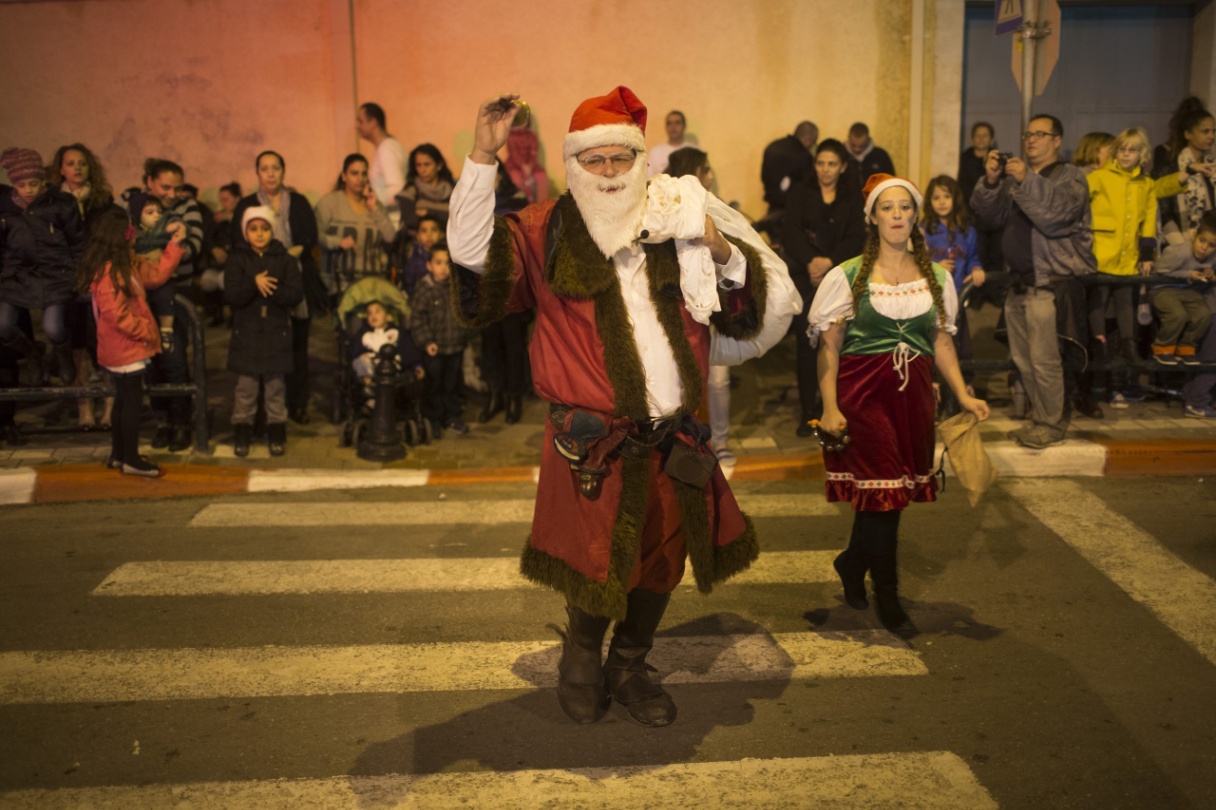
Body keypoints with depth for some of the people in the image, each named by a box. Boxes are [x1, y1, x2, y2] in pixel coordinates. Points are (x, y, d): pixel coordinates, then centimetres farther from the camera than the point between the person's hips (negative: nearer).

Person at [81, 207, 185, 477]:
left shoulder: (127, 263, 8)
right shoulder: (107, 273, -23)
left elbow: (156, 275, 11)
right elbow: (118, 316, -26)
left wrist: (175, 243, 7)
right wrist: (147, 331, -16)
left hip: (127, 346, 10)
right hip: (123, 348, -10)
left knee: (124, 401, 17)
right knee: (132, 401, -1)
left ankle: (118, 455, 27)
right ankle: (131, 460, 8)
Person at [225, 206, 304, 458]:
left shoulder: (285, 259, 2)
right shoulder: (237, 259, 2)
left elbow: (296, 294, -7)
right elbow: (231, 295, -8)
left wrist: (269, 289, -20)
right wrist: (254, 284, -24)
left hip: (276, 332, 0)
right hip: (246, 332, 0)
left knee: (275, 385, 5)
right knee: (245, 385, 3)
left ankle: (277, 433, 15)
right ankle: (242, 433, 14)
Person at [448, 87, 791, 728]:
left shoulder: (673, 224, 7)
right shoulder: (546, 232, -1)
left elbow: (745, 312, 9)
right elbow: (472, 252, -17)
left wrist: (724, 254, -11)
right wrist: (482, 159, -22)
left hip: (673, 437, 4)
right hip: (593, 444, -4)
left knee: (660, 563, 15)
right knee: (598, 565, 3)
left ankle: (629, 668, 40)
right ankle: (582, 658, 36)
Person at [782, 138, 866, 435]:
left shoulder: (853, 197, 9)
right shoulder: (801, 192, 7)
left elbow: (856, 239, 1)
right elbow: (790, 233, -3)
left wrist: (829, 261, -15)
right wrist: (810, 260, -18)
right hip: (806, 275, 0)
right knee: (806, 341, -6)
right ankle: (807, 412, 0)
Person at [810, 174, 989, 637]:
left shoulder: (936, 277, 9)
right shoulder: (849, 276, -3)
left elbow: (942, 341, 12)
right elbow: (829, 346, -5)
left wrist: (963, 395, 2)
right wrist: (830, 408, -11)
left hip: (914, 394, 4)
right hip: (864, 393, -4)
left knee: (898, 491, 7)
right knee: (881, 491, -5)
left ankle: (852, 564, 33)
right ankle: (887, 597, 9)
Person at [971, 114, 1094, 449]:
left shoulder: (1070, 178, -2)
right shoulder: (1015, 176, 17)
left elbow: (1054, 216, -19)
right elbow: (989, 216, 8)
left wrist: (1027, 181, -24)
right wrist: (991, 181, -7)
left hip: (1051, 284, -7)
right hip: (1019, 283, 7)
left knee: (1044, 361, -6)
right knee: (1023, 359, 12)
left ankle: (1051, 424, 8)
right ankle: (1040, 418, 25)